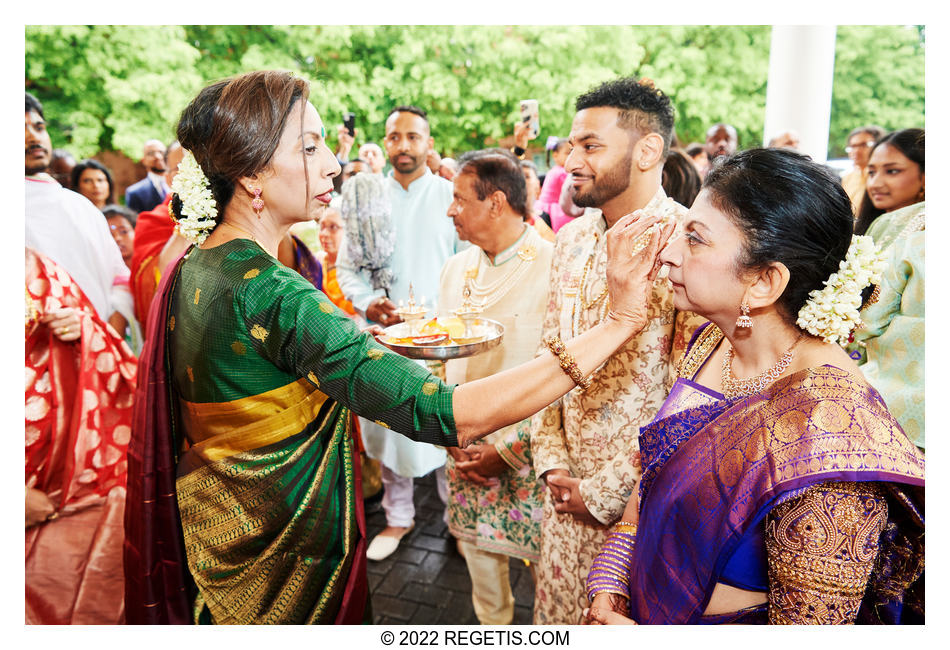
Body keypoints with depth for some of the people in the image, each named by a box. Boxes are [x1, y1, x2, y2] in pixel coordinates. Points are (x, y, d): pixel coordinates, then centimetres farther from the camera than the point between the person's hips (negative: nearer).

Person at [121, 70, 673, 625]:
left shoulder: (192, 267, -3)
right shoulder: (269, 293, -32)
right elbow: (451, 416, -39)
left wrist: (358, 345, 3)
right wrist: (620, 321, -38)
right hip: (282, 555, -8)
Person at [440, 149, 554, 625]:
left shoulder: (554, 269, -15)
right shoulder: (455, 269, 6)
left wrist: (510, 450, -14)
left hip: (530, 463, -5)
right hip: (466, 459, 6)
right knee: (481, 564, 19)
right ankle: (493, 628, 44)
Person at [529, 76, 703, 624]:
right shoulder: (572, 237, 5)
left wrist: (604, 492, -13)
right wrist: (552, 461, 1)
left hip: (639, 498, -6)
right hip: (567, 488, 6)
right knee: (559, 612, 22)